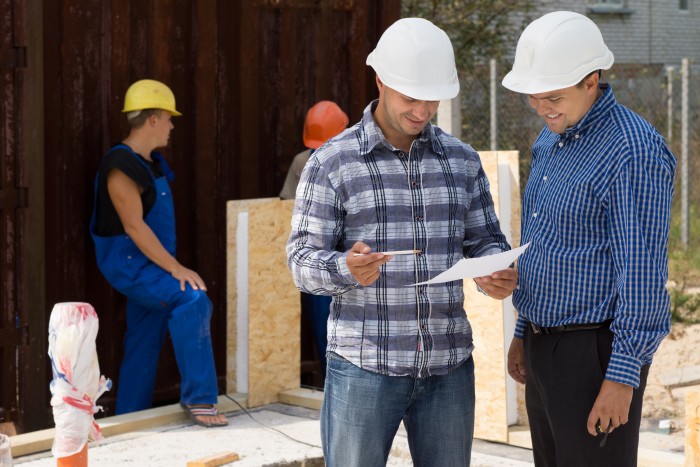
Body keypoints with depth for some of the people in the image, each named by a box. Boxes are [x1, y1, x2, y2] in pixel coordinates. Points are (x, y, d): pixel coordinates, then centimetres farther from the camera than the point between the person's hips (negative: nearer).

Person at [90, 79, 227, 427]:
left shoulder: (151, 163, 13)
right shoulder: (121, 166, -17)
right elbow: (134, 226, -22)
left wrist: (172, 265, 18)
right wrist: (175, 268, -23)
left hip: (149, 264, 10)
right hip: (129, 264, -10)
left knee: (144, 346, 10)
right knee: (193, 300, -26)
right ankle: (198, 398, -21)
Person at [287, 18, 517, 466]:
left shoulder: (462, 159, 10)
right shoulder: (333, 161, -2)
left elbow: (485, 239, 14)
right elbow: (303, 257, -4)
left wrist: (498, 273, -9)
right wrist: (346, 268, -26)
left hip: (449, 365, 4)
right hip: (364, 365, -3)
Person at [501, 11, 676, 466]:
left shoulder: (634, 151, -17)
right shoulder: (552, 139, 11)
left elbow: (643, 271, -20)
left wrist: (623, 376, -21)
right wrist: (525, 333, 19)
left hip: (596, 353, -9)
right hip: (545, 347, 9)